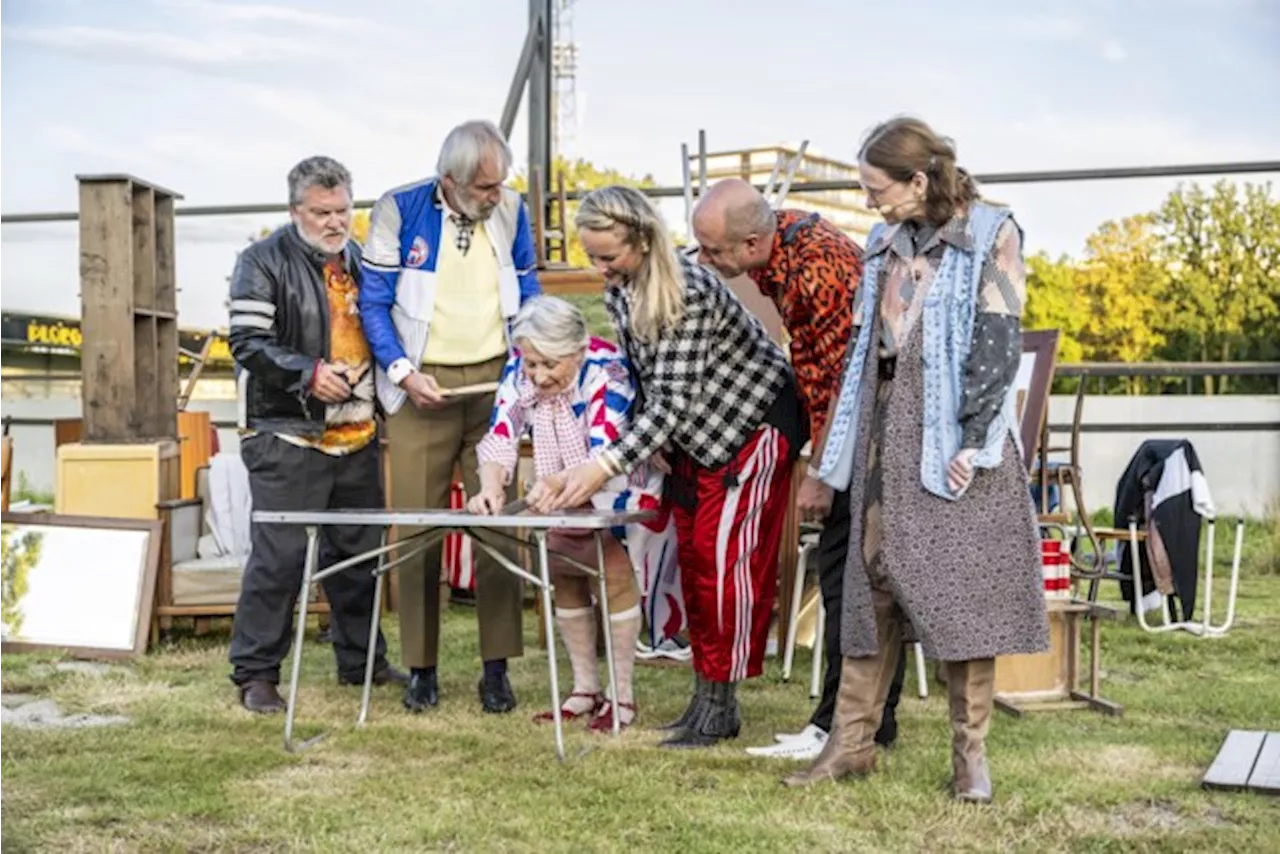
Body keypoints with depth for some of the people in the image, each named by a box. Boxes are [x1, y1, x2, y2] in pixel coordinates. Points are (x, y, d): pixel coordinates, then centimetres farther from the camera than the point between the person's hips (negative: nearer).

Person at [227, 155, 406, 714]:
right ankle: (255, 673, 4)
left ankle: (360, 661, 28)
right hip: (288, 437, -6)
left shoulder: (360, 260, 14)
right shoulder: (264, 262, -5)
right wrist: (309, 372, -22)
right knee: (279, 555, -7)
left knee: (358, 552, 14)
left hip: (357, 436, 7)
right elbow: (247, 342, -12)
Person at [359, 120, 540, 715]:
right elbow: (373, 303, -2)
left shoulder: (510, 211, 4)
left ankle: (497, 667, 9)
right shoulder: (399, 211, -5)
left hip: (493, 382, 2)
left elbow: (527, 296, 14)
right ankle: (421, 667, 13)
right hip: (422, 387, -2)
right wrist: (403, 371, -13)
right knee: (417, 527, 1)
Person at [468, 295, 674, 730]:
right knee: (562, 568, -1)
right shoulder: (519, 371, -14)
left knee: (611, 563, -22)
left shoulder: (606, 370, -30)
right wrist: (491, 487, -41)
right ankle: (585, 688, 13)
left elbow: (605, 455, -38)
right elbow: (500, 438, -20)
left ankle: (622, 695, -12)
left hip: (621, 484, -6)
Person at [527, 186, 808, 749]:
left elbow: (676, 399, -34)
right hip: (692, 433, 9)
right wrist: (650, 443, -4)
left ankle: (722, 706, -2)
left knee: (724, 555, -11)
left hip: (752, 421, -8)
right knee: (692, 555, 7)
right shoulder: (618, 289, -4)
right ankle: (704, 696, 15)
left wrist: (603, 467, -40)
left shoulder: (690, 292, -30)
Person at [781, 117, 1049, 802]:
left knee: (962, 588, -3)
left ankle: (970, 752, 7)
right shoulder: (886, 244, 16)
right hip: (887, 427, 5)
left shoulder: (990, 235, -2)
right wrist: (845, 438, 14)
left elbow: (999, 343, -9)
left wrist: (973, 440, -16)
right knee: (874, 580, 5)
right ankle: (853, 740, 11)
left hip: (951, 433, -5)